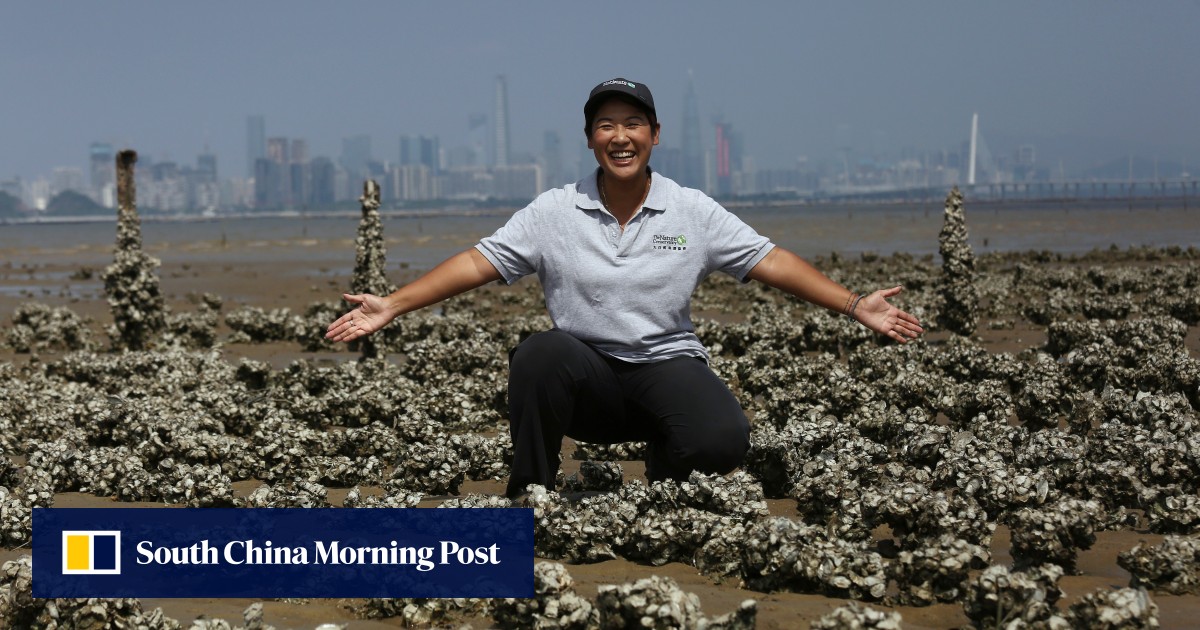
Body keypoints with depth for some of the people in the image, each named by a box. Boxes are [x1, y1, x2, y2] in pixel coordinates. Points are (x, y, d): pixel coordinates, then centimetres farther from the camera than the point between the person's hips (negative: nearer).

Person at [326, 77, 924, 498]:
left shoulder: (694, 212, 2)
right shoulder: (554, 212, 1)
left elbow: (771, 261, 1)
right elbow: (478, 261, -3)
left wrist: (855, 304, -8)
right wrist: (392, 305, -12)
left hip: (668, 365, 0)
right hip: (586, 376, 0)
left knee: (723, 440, -31)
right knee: (539, 353, -35)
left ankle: (665, 469, 10)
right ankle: (529, 498, -12)